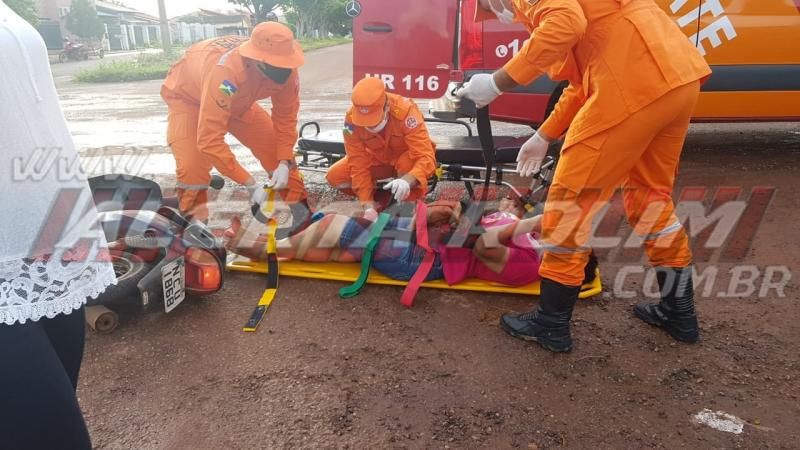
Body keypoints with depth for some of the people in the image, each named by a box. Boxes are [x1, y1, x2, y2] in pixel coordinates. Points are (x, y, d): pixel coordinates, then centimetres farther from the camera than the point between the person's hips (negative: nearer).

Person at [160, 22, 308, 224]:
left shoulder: (285, 69, -28)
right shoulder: (225, 71, -45)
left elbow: (285, 118, -14)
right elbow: (209, 140, -45)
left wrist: (284, 164, -28)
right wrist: (251, 185, -42)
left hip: (237, 100, 5)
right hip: (187, 97, -5)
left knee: (280, 150, -5)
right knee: (193, 166, -24)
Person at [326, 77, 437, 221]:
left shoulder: (405, 111, -36)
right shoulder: (351, 119, -27)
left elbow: (426, 156, -41)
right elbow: (359, 164, -23)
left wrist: (407, 180, -60)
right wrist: (369, 206, -31)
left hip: (408, 157, -3)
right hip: (379, 158, 4)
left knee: (408, 163, -39)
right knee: (335, 176, -13)